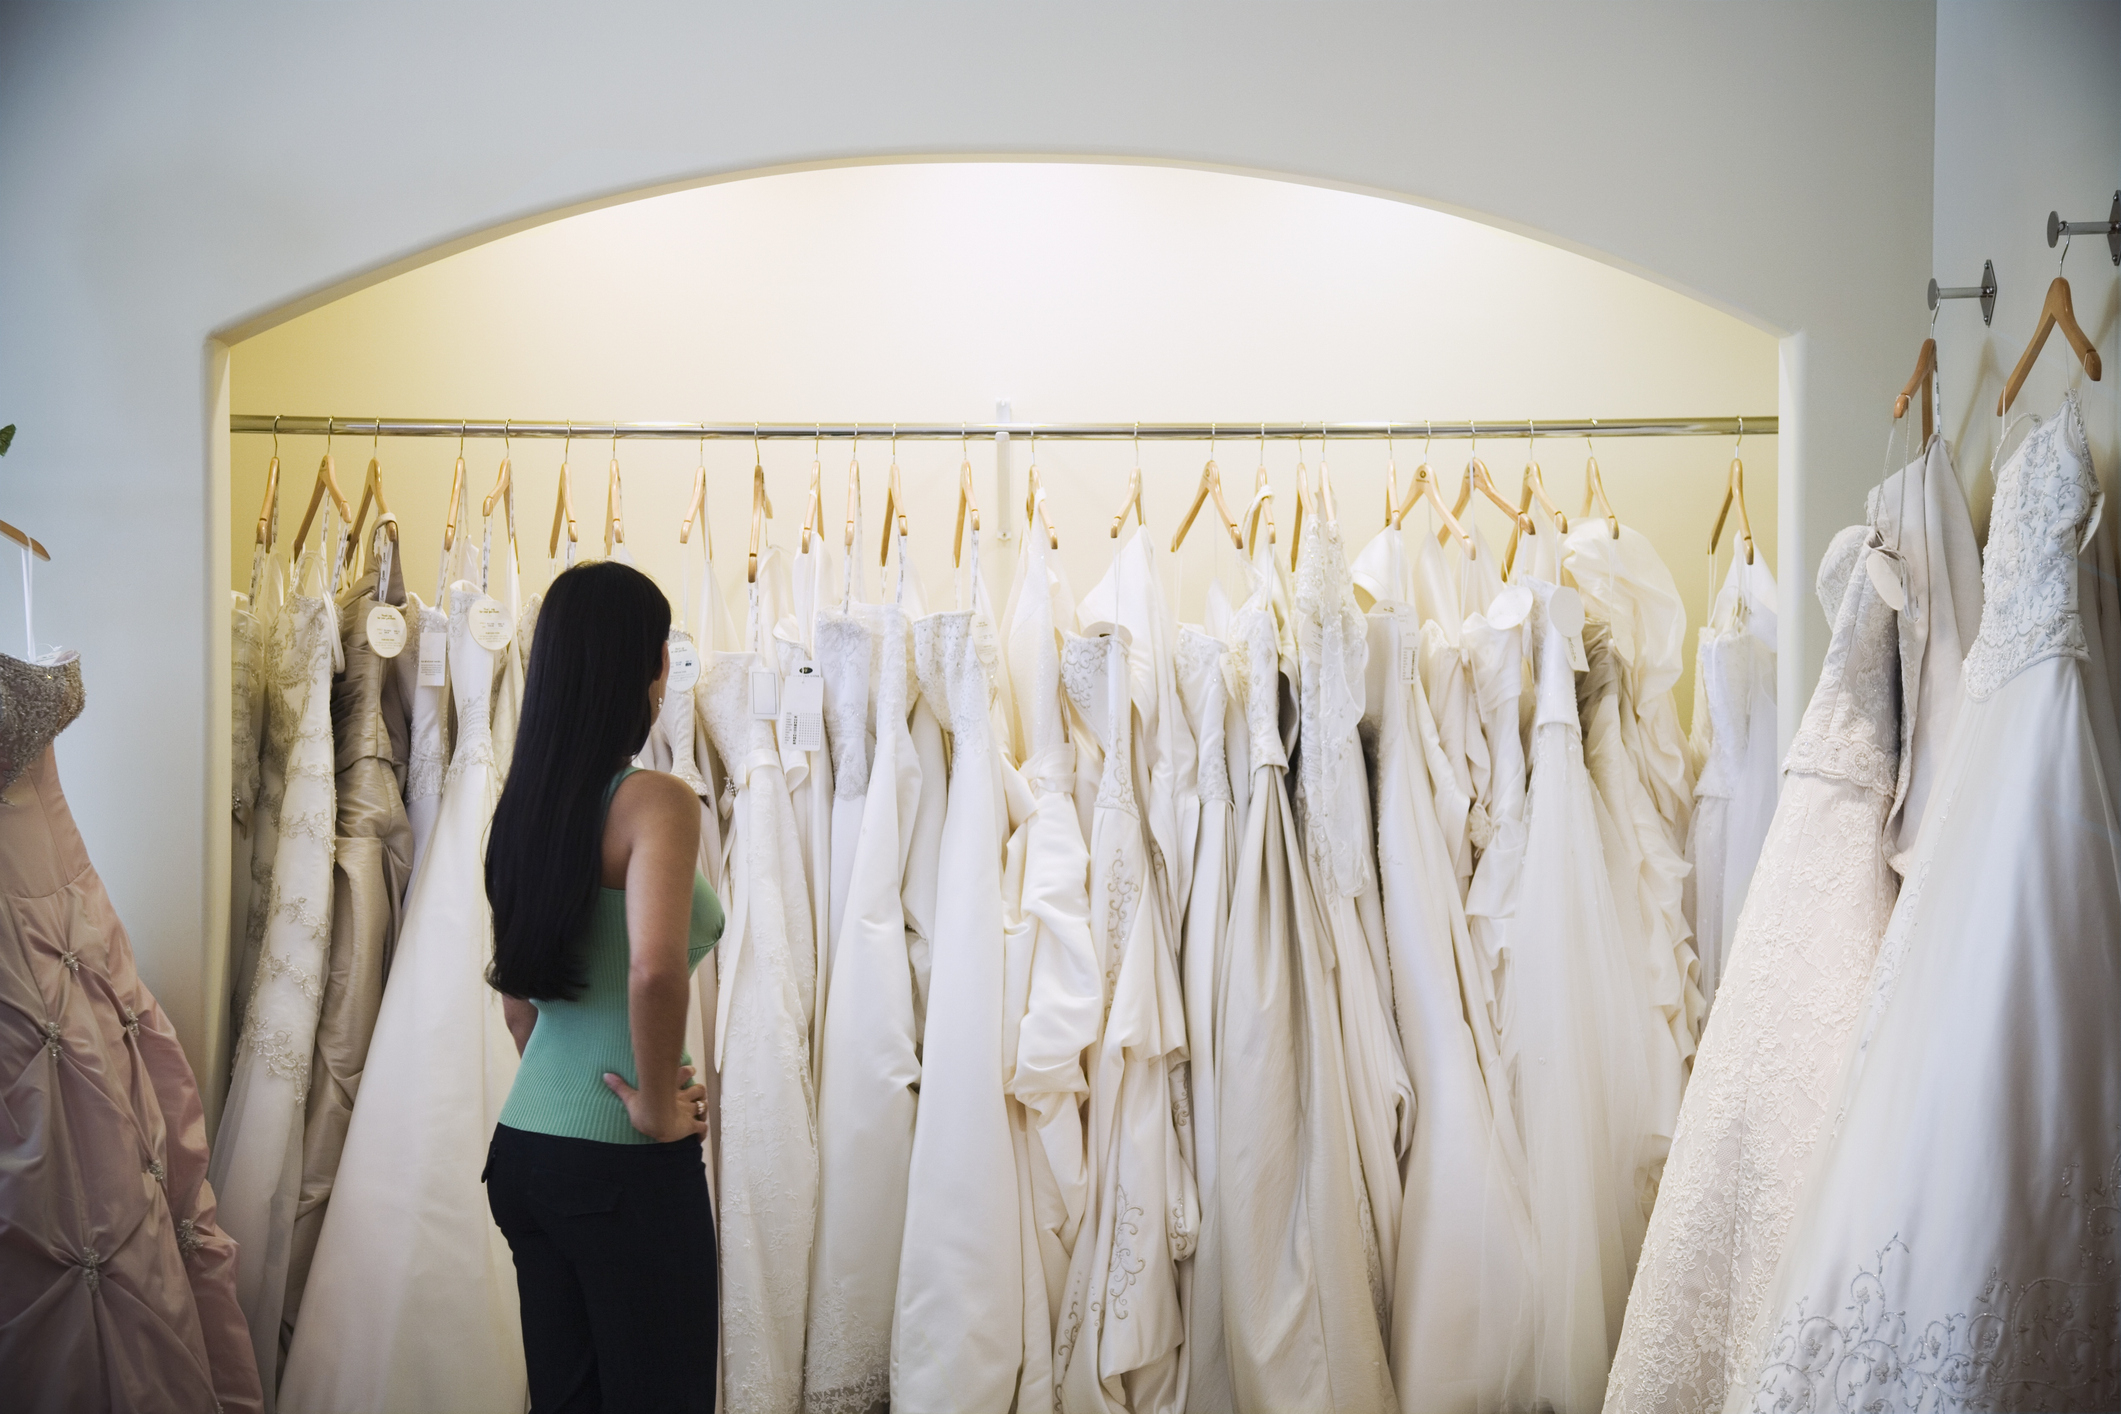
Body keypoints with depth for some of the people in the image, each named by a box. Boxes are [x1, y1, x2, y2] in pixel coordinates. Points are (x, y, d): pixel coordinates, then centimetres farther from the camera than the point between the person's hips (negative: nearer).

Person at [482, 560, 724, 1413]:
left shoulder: (525, 802, 8)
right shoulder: (656, 802, -16)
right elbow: (654, 969, -31)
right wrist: (658, 1110, -17)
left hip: (523, 1143, 8)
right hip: (623, 1166, -8)